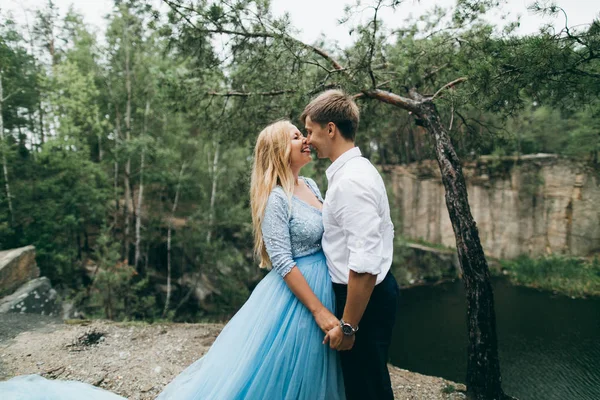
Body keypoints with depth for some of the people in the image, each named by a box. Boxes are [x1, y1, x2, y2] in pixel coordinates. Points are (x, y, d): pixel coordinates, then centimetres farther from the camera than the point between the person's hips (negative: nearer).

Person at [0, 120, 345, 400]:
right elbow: (282, 262, -22)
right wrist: (319, 311, -21)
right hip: (296, 295, -8)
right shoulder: (276, 199, -18)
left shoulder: (311, 185, 7)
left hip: (326, 285, 8)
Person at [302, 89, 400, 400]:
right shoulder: (359, 170, 7)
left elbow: (365, 266, -28)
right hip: (377, 290, 10)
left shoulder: (350, 181, -25)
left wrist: (347, 326, -21)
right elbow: (385, 231, 16)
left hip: (363, 297, -10)